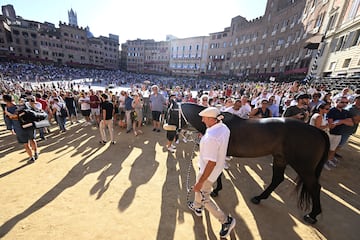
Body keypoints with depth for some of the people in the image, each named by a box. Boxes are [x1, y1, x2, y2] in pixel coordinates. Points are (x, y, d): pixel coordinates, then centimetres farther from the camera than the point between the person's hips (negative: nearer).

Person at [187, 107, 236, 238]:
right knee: (198, 183, 30)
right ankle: (197, 207, 55)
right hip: (218, 166, 9)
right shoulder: (224, 127, -8)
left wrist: (200, 183, -25)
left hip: (209, 170, -9)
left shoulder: (211, 137, -37)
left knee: (204, 198, 14)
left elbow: (211, 163, -34)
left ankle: (226, 220, 31)